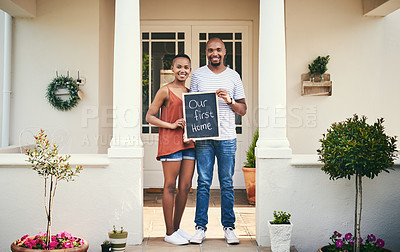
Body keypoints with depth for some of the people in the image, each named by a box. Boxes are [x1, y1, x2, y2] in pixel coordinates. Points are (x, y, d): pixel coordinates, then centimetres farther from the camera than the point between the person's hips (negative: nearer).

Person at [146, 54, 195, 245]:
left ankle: (177, 228, 21)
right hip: (170, 142, -6)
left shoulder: (190, 92, 15)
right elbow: (149, 117, -4)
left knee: (185, 187, 8)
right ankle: (169, 233, 7)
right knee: (170, 186, -1)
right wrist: (171, 125, -13)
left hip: (188, 143, 6)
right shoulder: (165, 91, -3)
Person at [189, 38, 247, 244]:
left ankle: (228, 227, 13)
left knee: (227, 184, 4)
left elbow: (243, 110, 10)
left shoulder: (233, 76, 9)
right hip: (203, 137, 0)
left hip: (227, 137, 0)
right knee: (203, 183, 1)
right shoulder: (198, 75, 8)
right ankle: (200, 227, 9)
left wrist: (230, 101, -9)